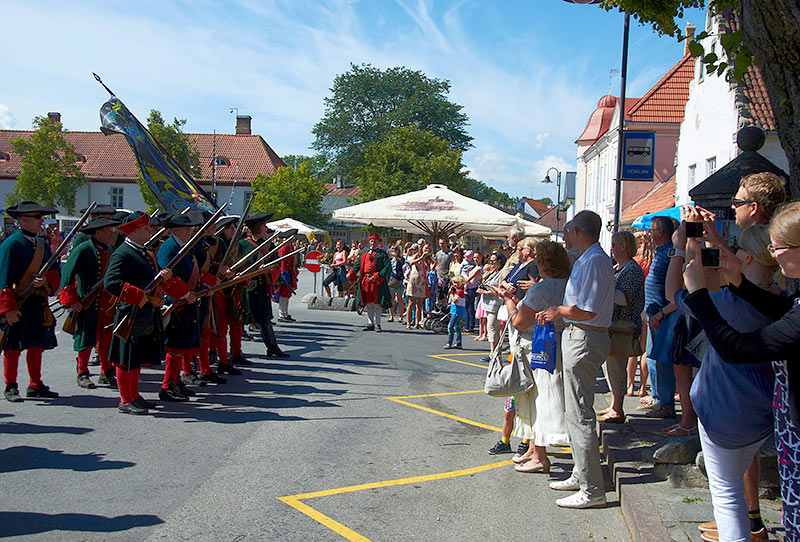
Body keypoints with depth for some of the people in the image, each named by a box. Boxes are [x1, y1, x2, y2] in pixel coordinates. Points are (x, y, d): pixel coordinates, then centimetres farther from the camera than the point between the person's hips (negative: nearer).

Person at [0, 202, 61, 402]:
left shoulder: (42, 244, 13)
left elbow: (56, 273, 13)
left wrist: (46, 280, -11)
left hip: (39, 304, 7)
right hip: (17, 304, -7)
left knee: (37, 345, 11)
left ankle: (35, 385, 21)